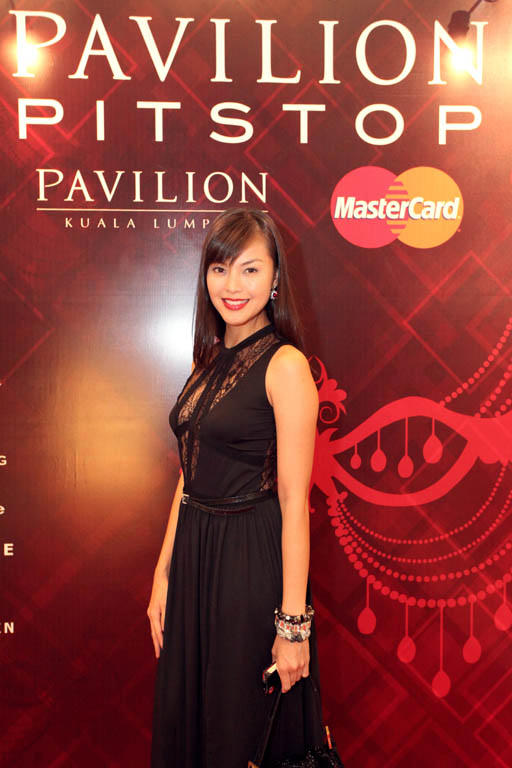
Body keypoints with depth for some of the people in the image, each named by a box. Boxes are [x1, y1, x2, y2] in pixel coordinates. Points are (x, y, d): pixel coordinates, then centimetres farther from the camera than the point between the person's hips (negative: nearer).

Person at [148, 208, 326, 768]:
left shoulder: (285, 364, -14)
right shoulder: (210, 360, 8)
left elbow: (294, 502, -17)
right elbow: (189, 477, 10)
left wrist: (294, 624, -16)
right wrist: (164, 574, 9)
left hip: (254, 562, -7)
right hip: (195, 555, 7)